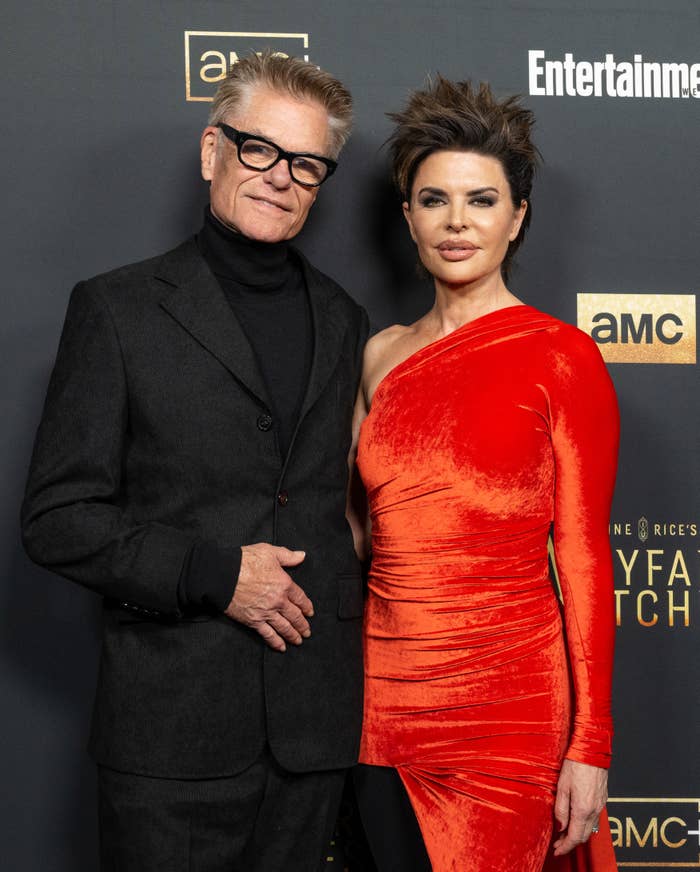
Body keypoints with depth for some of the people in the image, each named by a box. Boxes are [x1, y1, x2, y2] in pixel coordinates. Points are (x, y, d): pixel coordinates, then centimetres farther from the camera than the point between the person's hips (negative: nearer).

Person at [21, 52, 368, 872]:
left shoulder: (341, 319, 11)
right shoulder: (117, 308, -3)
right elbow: (57, 519, -6)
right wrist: (212, 573, -15)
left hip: (315, 721, 4)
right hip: (172, 727, -4)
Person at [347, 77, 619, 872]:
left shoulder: (560, 356, -6)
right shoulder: (382, 356, 9)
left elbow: (583, 556, -8)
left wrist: (589, 746, -10)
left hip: (508, 703, -5)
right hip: (385, 695, 5)